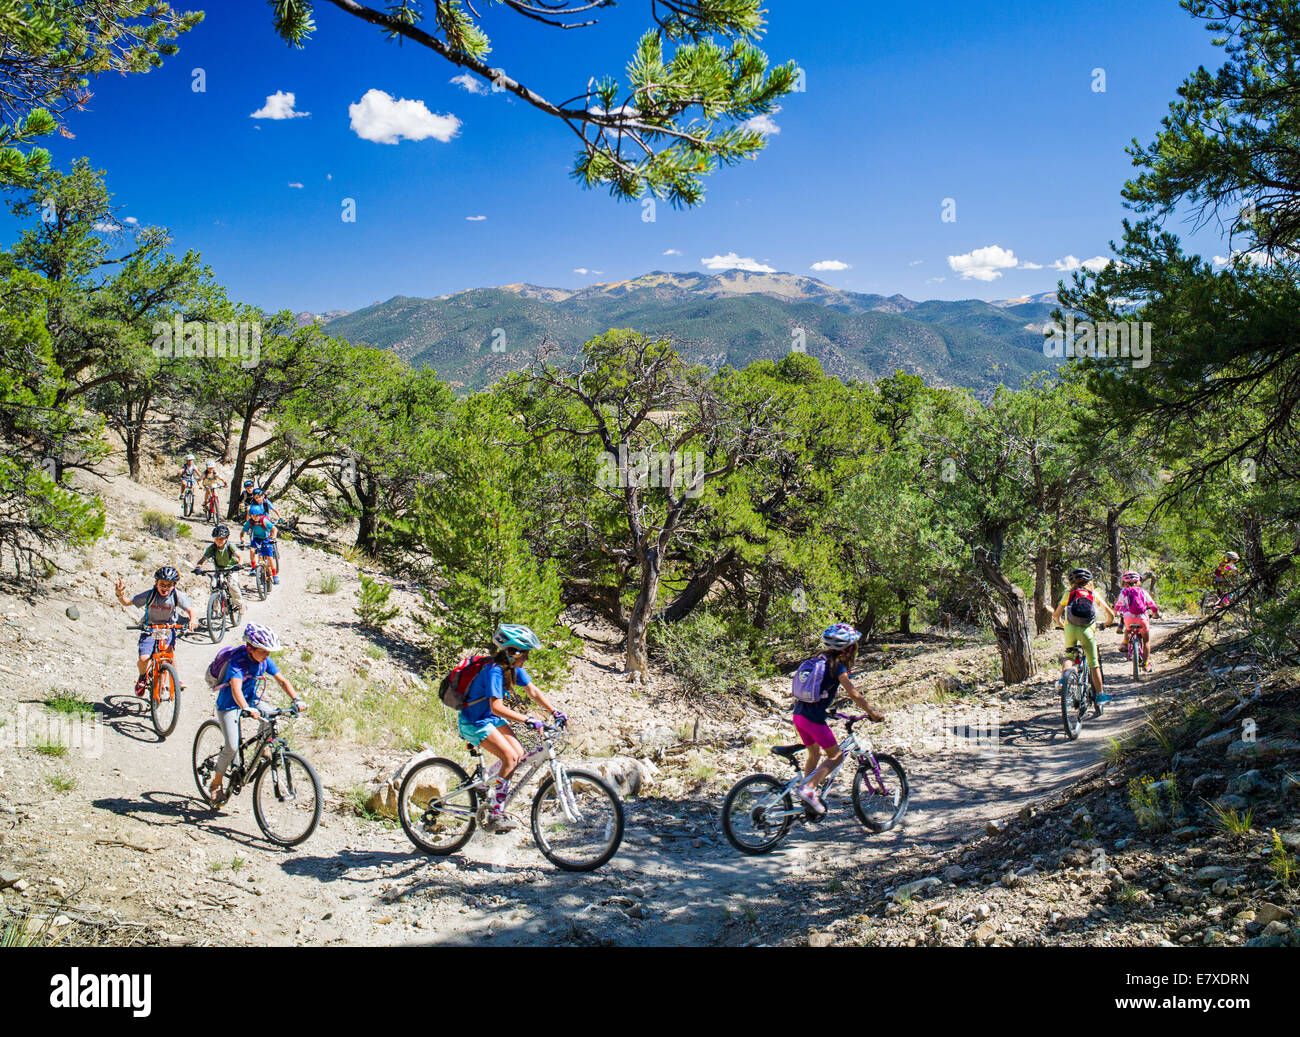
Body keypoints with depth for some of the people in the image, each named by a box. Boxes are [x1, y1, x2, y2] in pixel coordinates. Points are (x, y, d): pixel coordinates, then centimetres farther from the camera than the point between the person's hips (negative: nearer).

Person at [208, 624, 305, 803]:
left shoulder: (265, 661, -11)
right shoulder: (238, 661, -29)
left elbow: (282, 680, -11)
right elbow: (236, 689, -44)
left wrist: (296, 699, -28)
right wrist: (247, 709, -61)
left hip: (251, 701, 6)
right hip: (229, 705, -6)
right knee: (232, 747, -17)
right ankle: (216, 784, 5)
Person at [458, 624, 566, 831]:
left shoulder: (514, 668, -3)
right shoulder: (495, 671, -29)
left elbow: (533, 692, 2)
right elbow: (497, 707, -37)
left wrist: (555, 712, -10)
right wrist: (528, 720, -41)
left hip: (493, 719, 8)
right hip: (474, 722, -8)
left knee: (519, 754, -4)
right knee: (510, 758, -18)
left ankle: (484, 786, 15)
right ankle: (496, 815, -12)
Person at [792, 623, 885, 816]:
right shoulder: (837, 666, -8)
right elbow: (853, 694, -11)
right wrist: (873, 713, -4)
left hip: (798, 714, 8)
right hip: (813, 718, -8)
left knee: (815, 753, 24)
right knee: (836, 755, 3)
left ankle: (808, 794, 26)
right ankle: (808, 788, -12)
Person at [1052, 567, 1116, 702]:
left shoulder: (1068, 593, 14)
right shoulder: (1094, 594, 15)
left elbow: (1055, 615, 15)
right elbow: (1110, 614, 15)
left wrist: (1061, 625, 35)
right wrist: (1105, 624, 36)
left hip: (1070, 629, 1)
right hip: (1087, 630, -1)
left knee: (1068, 656, 24)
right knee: (1093, 664, 9)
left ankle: (1063, 675, -3)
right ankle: (1100, 694, 14)